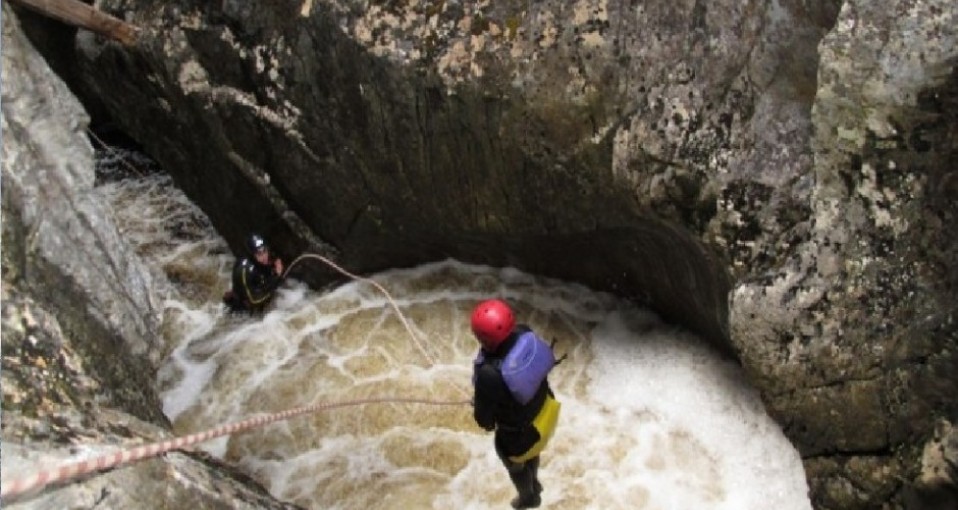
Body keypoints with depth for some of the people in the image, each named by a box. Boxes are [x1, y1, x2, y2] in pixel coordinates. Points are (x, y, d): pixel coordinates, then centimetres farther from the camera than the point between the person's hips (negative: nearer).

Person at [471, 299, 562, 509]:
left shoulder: (490, 375, -45)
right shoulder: (525, 334, -28)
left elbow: (483, 417, -27)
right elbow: (546, 360, -5)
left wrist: (486, 421, -2)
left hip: (519, 431, -5)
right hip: (545, 408, 6)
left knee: (515, 463, 32)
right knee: (530, 452, 39)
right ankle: (534, 483, 70)